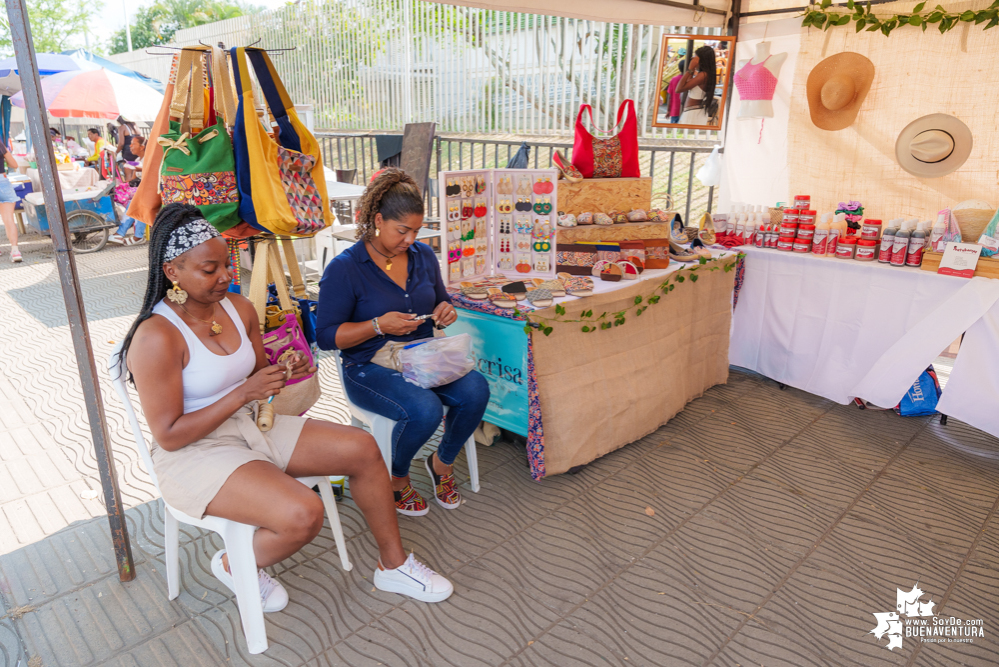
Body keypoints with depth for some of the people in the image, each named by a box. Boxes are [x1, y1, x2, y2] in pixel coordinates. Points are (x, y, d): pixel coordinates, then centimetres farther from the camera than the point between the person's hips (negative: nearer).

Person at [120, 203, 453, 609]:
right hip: (193, 454, -7)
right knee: (304, 515, -28)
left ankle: (393, 565, 12)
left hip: (250, 425, 8)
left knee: (362, 449, -5)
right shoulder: (156, 338, -21)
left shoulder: (239, 308, 2)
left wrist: (284, 374, -9)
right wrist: (243, 394, -25)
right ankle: (233, 566, 8)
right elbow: (169, 435, -20)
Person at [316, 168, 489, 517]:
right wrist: (379, 325, -23)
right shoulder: (344, 268, -10)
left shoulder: (424, 256, 8)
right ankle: (396, 480, 1)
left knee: (476, 389, -21)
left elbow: (439, 299, 23)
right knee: (425, 409, -32)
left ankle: (442, 462, 7)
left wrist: (444, 310, -3)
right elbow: (326, 335, -11)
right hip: (370, 368, -5)